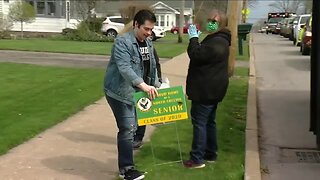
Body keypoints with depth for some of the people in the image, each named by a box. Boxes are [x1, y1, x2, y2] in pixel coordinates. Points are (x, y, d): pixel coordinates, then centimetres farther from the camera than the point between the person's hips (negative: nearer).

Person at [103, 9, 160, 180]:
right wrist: (143, 85, -43)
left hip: (135, 92, 8)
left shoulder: (148, 43, 8)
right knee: (127, 129, -10)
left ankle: (125, 165, 28)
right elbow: (124, 68, -32)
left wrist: (156, 86, 6)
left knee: (131, 127, 14)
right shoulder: (122, 42, -19)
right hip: (119, 93, -8)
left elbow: (152, 67, 15)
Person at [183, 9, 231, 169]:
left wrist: (193, 38, -14)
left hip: (206, 90, -11)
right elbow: (203, 55, 22)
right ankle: (210, 154, 26)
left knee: (199, 122, -7)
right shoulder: (217, 40, 18)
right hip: (211, 89, 11)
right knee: (209, 122, 17)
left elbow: (196, 55, -24)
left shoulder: (217, 42, -19)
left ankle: (197, 159, -3)